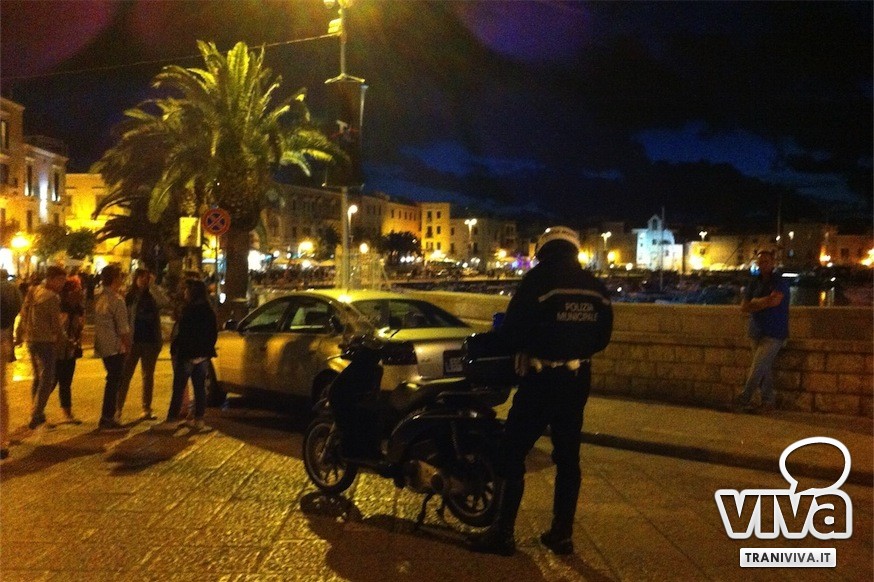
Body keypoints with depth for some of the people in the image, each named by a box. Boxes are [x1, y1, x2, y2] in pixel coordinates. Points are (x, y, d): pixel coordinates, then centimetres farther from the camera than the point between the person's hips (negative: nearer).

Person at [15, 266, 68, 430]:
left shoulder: (33, 291, 10)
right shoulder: (52, 297, -16)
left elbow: (23, 316, 14)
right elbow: (56, 324, -13)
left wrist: (19, 337, 20)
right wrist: (62, 338, 4)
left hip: (31, 340, 9)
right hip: (45, 341, -9)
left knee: (38, 378, 19)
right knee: (47, 380, -5)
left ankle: (38, 416, 27)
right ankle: (36, 416, -8)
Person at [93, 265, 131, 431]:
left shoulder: (100, 298, 9)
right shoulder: (117, 300, -16)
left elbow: (97, 323, 12)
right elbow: (123, 328, -16)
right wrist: (128, 345, -5)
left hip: (103, 345, 9)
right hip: (115, 347, -9)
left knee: (113, 380, 18)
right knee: (114, 382, 0)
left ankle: (108, 417, 25)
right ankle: (107, 419, 3)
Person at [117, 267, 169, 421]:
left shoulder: (153, 295, -1)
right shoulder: (129, 296, 1)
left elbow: (164, 302, -24)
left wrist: (153, 285, -21)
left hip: (151, 341, 0)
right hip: (132, 341, 0)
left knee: (148, 376, 10)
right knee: (125, 375, 1)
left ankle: (146, 409, 19)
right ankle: (118, 408, 7)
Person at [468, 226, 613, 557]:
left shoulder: (538, 279, -12)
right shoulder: (595, 288, 7)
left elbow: (511, 330, -15)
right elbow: (601, 338, 13)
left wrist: (502, 336, 6)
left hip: (542, 379, -6)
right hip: (577, 379, 6)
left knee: (512, 453, 2)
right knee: (568, 456, 14)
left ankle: (503, 533, 5)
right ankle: (562, 534, 21)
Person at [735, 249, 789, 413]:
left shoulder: (779, 282, -7)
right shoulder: (755, 282, 9)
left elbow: (775, 301, -26)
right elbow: (744, 307, 2)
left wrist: (755, 302, -11)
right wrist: (764, 302, -12)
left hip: (773, 335, -5)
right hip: (757, 332, 6)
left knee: (757, 369, -7)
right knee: (764, 369, 10)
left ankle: (744, 399, 5)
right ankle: (768, 400, 20)